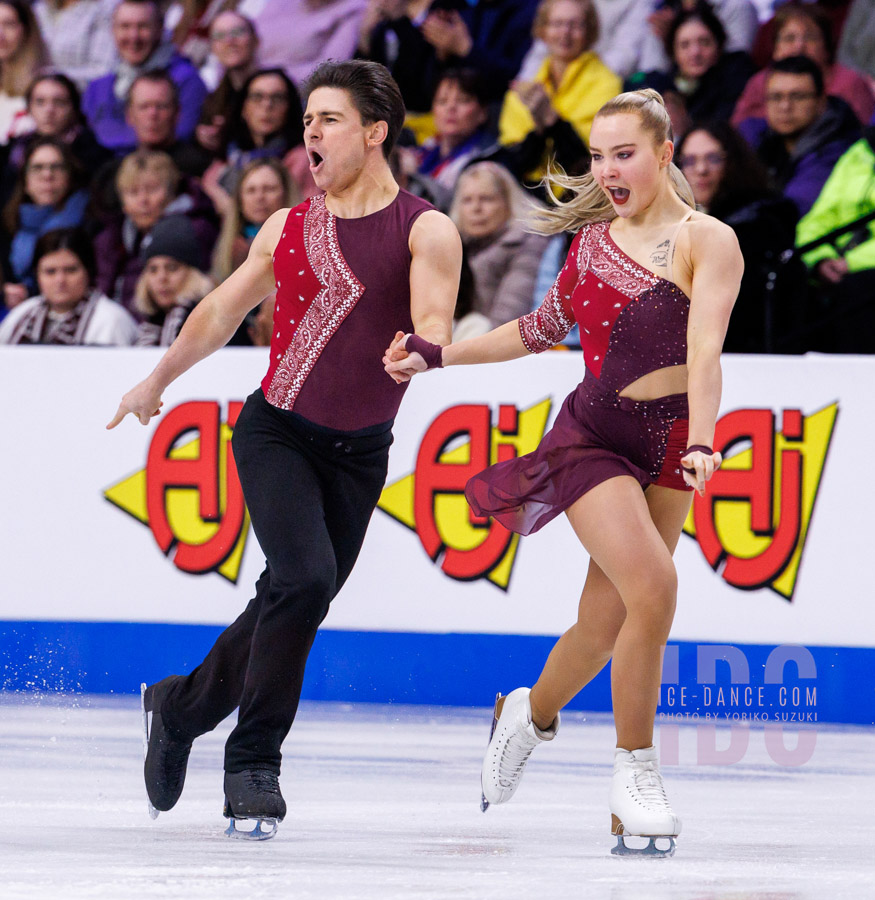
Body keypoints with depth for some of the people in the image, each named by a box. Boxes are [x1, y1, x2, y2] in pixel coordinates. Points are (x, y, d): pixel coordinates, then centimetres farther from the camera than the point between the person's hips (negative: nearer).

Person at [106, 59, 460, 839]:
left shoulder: (426, 231, -5)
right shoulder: (288, 228, 4)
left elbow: (434, 332, -17)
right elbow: (221, 314, 19)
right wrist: (157, 382, 29)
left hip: (359, 453, 0)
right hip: (276, 431, 0)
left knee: (292, 605, 4)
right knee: (303, 579, -21)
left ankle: (179, 706, 31)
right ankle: (253, 761, -9)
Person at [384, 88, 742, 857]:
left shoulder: (706, 241, -5)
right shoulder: (593, 240, 10)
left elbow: (704, 349, -19)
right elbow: (542, 330, 24)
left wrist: (703, 445, -33)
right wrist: (436, 355, 20)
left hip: (666, 443, -1)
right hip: (590, 433, 1)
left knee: (605, 621, 1)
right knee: (654, 589, -20)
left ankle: (533, 714, 33)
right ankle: (635, 769, -6)